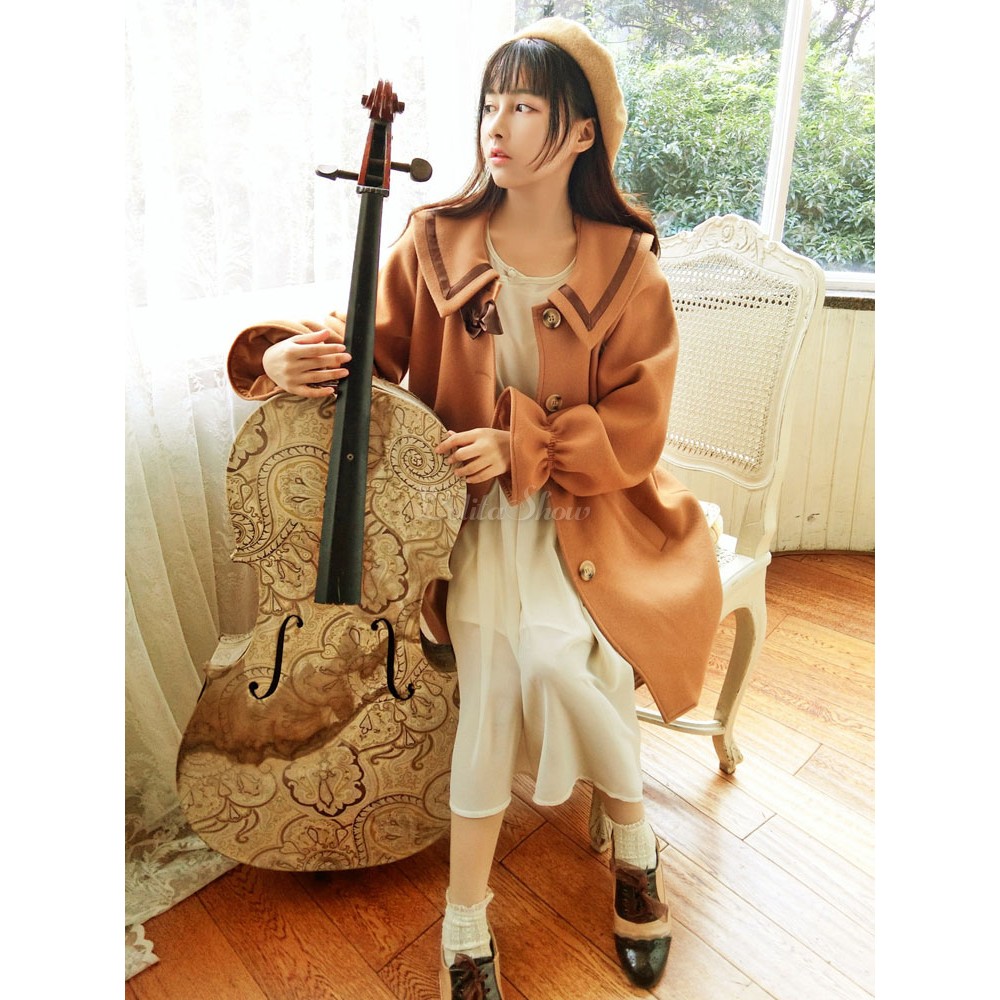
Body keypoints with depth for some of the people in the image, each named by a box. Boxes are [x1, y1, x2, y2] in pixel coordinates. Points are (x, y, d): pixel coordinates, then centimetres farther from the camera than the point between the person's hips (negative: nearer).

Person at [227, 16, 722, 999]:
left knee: (552, 653, -26)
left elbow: (633, 434, -6)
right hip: (471, 506, 1)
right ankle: (466, 921, -2)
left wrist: (519, 445, -18)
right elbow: (370, 345, 3)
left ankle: (630, 839, 10)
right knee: (494, 657, -25)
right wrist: (288, 355, -18)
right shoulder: (436, 240, 1)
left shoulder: (625, 268, -4)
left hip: (580, 507, 0)